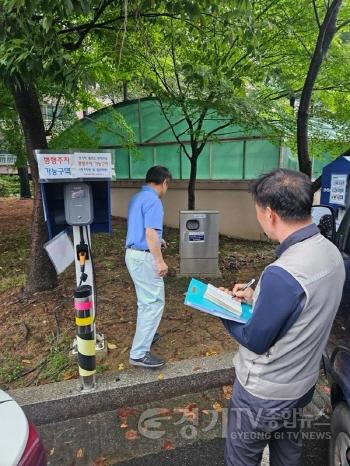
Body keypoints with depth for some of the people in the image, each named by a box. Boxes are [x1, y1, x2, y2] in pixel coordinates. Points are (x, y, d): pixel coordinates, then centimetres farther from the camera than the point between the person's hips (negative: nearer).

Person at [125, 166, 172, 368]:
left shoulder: (137, 197, 14)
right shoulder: (153, 200, -17)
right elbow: (150, 233, -25)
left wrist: (158, 241, 33)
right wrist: (160, 261, -21)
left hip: (133, 253, 10)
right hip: (144, 256, -10)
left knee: (145, 300, 23)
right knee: (154, 302, -3)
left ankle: (145, 335, 39)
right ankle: (139, 353, 3)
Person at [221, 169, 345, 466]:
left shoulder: (282, 273, -36)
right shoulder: (331, 252, -8)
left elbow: (255, 341, -22)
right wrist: (257, 299, 4)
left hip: (264, 393, -7)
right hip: (302, 382, 8)